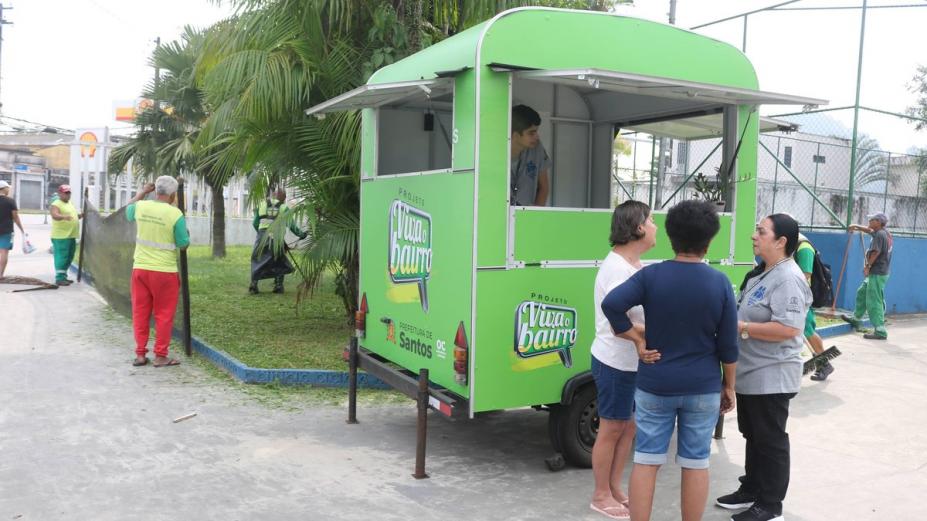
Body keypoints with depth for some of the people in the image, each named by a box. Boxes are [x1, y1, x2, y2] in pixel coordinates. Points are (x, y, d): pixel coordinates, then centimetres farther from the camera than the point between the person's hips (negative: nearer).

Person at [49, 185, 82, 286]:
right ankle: (59, 278, -5)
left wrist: (82, 215, 9)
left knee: (69, 257, 14)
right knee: (61, 257, -8)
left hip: (71, 236, 9)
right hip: (61, 237, -9)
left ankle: (63, 276, 24)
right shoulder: (56, 205, -9)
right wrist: (64, 217, -47)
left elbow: (75, 216, 29)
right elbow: (55, 215, -28)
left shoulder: (70, 204, 19)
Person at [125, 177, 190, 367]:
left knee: (140, 312, 13)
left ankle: (140, 354, 18)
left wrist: (142, 192, 30)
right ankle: (160, 356, 11)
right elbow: (183, 244, -7)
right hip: (164, 271, -4)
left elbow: (128, 210, 23)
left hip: (140, 268, 4)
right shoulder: (176, 214, -15)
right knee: (164, 314, 7)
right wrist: (187, 235, 14)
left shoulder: (141, 206, -2)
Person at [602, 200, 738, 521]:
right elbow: (728, 345, -2)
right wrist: (728, 386, 9)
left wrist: (637, 339, -10)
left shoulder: (652, 275, -8)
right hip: (703, 387, 1)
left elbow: (611, 304, -22)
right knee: (695, 464, 12)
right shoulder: (720, 283, -5)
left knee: (646, 461, 8)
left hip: (654, 385, 0)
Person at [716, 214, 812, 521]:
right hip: (751, 374, 10)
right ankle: (751, 491, 35)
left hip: (771, 378, -10)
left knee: (770, 442, 3)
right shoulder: (765, 275, 11)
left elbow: (787, 328, -29)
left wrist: (741, 327, -24)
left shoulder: (788, 279, -20)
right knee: (753, 437, 20)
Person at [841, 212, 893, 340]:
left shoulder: (880, 234, -16)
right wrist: (857, 227, 31)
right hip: (876, 272, 10)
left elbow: (876, 252, -23)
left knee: (874, 301, -10)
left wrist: (868, 266, -14)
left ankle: (880, 331, -10)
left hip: (877, 273, -10)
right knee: (862, 293, 24)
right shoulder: (885, 233, 12)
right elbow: (870, 230, 32)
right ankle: (856, 319, 39)